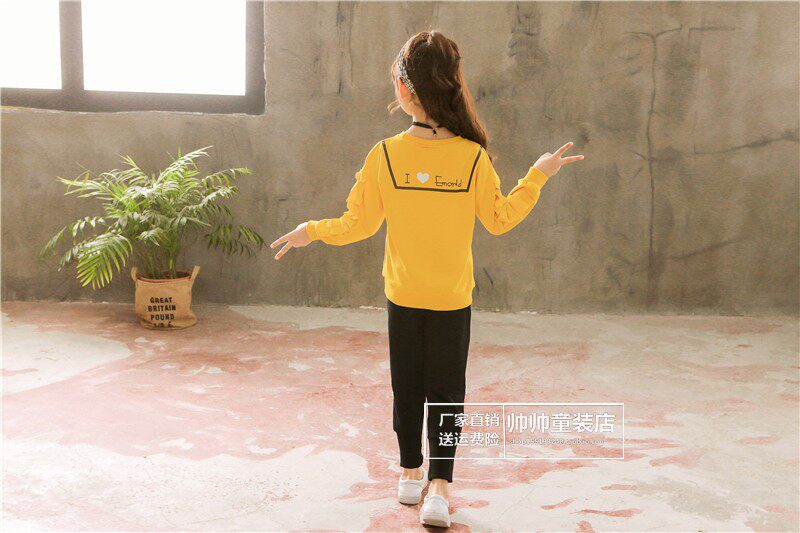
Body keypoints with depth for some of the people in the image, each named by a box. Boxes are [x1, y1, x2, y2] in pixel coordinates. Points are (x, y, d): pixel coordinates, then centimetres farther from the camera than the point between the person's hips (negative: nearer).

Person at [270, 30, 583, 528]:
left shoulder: (384, 155, -13)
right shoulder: (473, 156, -14)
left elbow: (359, 224, -6)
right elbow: (499, 220, -3)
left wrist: (312, 231, 13)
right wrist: (537, 177, 10)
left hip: (402, 296, 1)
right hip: (453, 299, -1)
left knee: (407, 386, 16)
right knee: (446, 391, 10)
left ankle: (411, 474, 30)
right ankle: (438, 487, 3)